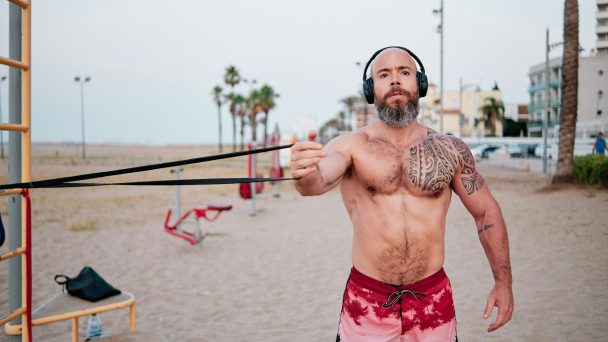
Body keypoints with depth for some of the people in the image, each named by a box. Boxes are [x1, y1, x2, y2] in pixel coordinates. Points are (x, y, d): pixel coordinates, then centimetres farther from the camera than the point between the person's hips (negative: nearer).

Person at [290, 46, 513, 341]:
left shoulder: (451, 151, -1)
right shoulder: (351, 146, -8)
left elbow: (486, 212, 8)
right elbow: (320, 179, -27)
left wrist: (503, 282, 4)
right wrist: (304, 175, -50)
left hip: (434, 300, 2)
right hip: (366, 302, -1)